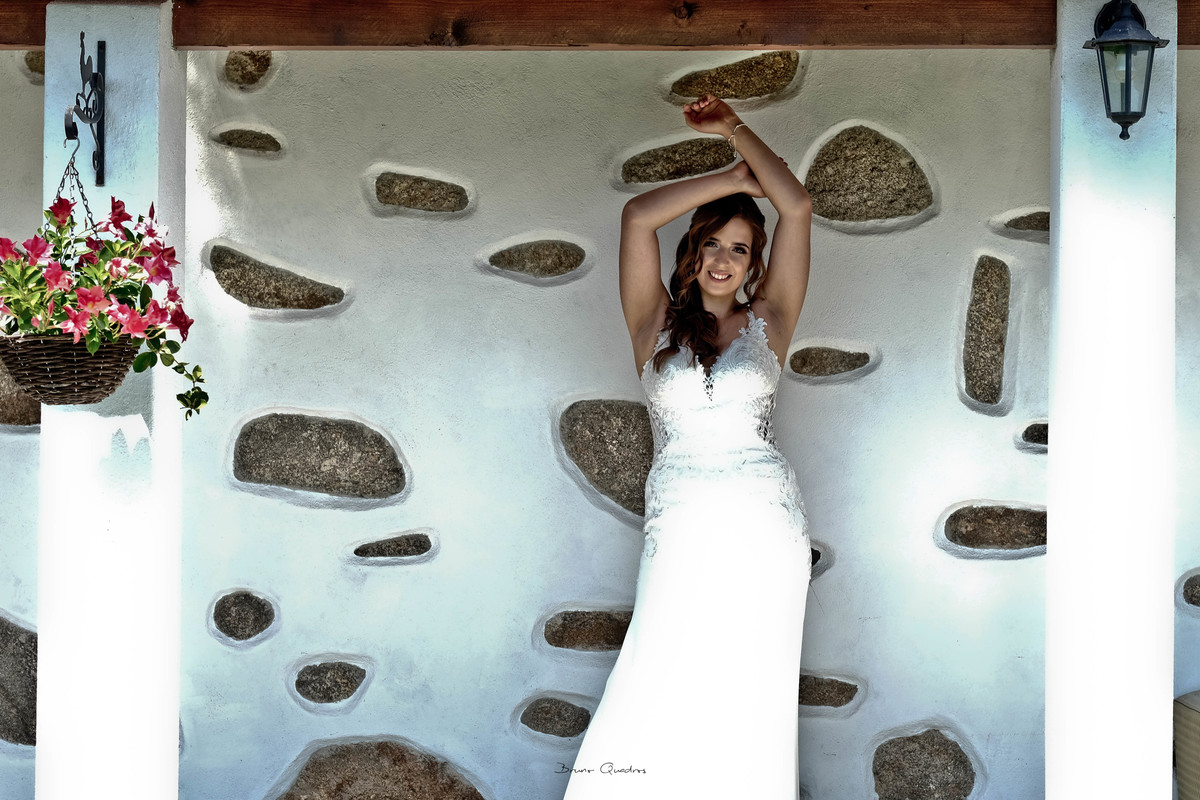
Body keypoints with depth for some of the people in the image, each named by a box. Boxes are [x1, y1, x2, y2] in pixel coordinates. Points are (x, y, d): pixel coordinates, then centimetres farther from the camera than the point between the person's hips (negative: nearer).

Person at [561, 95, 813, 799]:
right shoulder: (656, 324, 9)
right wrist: (733, 179, 5)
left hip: (767, 528, 1)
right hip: (681, 531, 0)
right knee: (660, 694, -6)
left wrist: (735, 128, 10)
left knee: (754, 695, 3)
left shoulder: (768, 324, 9)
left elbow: (798, 207, 3)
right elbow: (637, 217, -2)